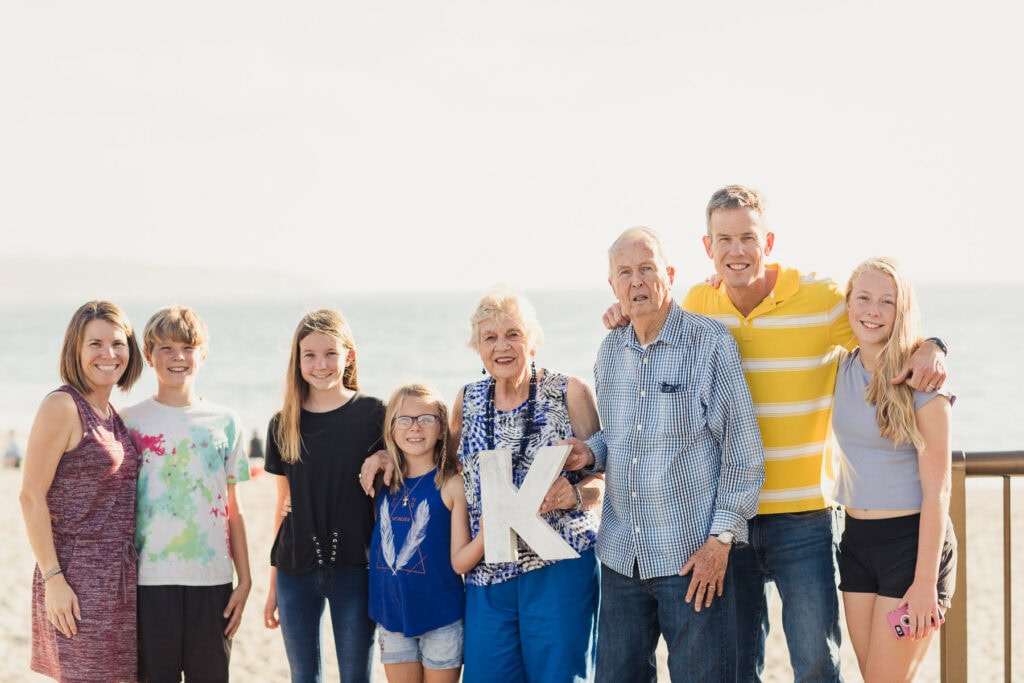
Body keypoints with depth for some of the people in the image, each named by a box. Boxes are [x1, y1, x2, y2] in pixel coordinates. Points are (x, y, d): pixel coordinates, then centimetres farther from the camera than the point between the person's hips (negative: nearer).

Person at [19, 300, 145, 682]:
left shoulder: (113, 416, 14)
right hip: (76, 580, -8)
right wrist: (52, 578, -18)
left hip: (120, 579, 8)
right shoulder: (62, 407, -9)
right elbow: (31, 497, -13)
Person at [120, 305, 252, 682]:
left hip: (212, 579, 1)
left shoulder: (224, 422, 9)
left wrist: (245, 580, 6)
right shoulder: (130, 422, 4)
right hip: (150, 579, -1)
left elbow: (233, 509, 11)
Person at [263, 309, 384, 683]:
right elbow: (283, 505, 10)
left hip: (353, 568, -3)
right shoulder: (283, 425, 6)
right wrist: (273, 584, 11)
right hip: (297, 572, 3)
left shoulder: (372, 414, -3)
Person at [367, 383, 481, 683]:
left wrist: (486, 533, -32)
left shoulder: (452, 484, -10)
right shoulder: (384, 482, 3)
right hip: (392, 614, 4)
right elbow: (376, 544, 11)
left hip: (440, 617, -4)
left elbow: (459, 561, -12)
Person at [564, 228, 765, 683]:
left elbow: (743, 452, -8)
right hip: (621, 555, 6)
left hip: (693, 556, -6)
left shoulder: (710, 343, -8)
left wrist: (721, 539, -12)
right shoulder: (610, 351, 10)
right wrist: (591, 453, 1)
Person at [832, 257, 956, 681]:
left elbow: (936, 490, -13)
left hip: (911, 541, -6)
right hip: (856, 540, 6)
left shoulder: (919, 383, -12)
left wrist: (926, 581, -17)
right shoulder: (844, 369, 5)